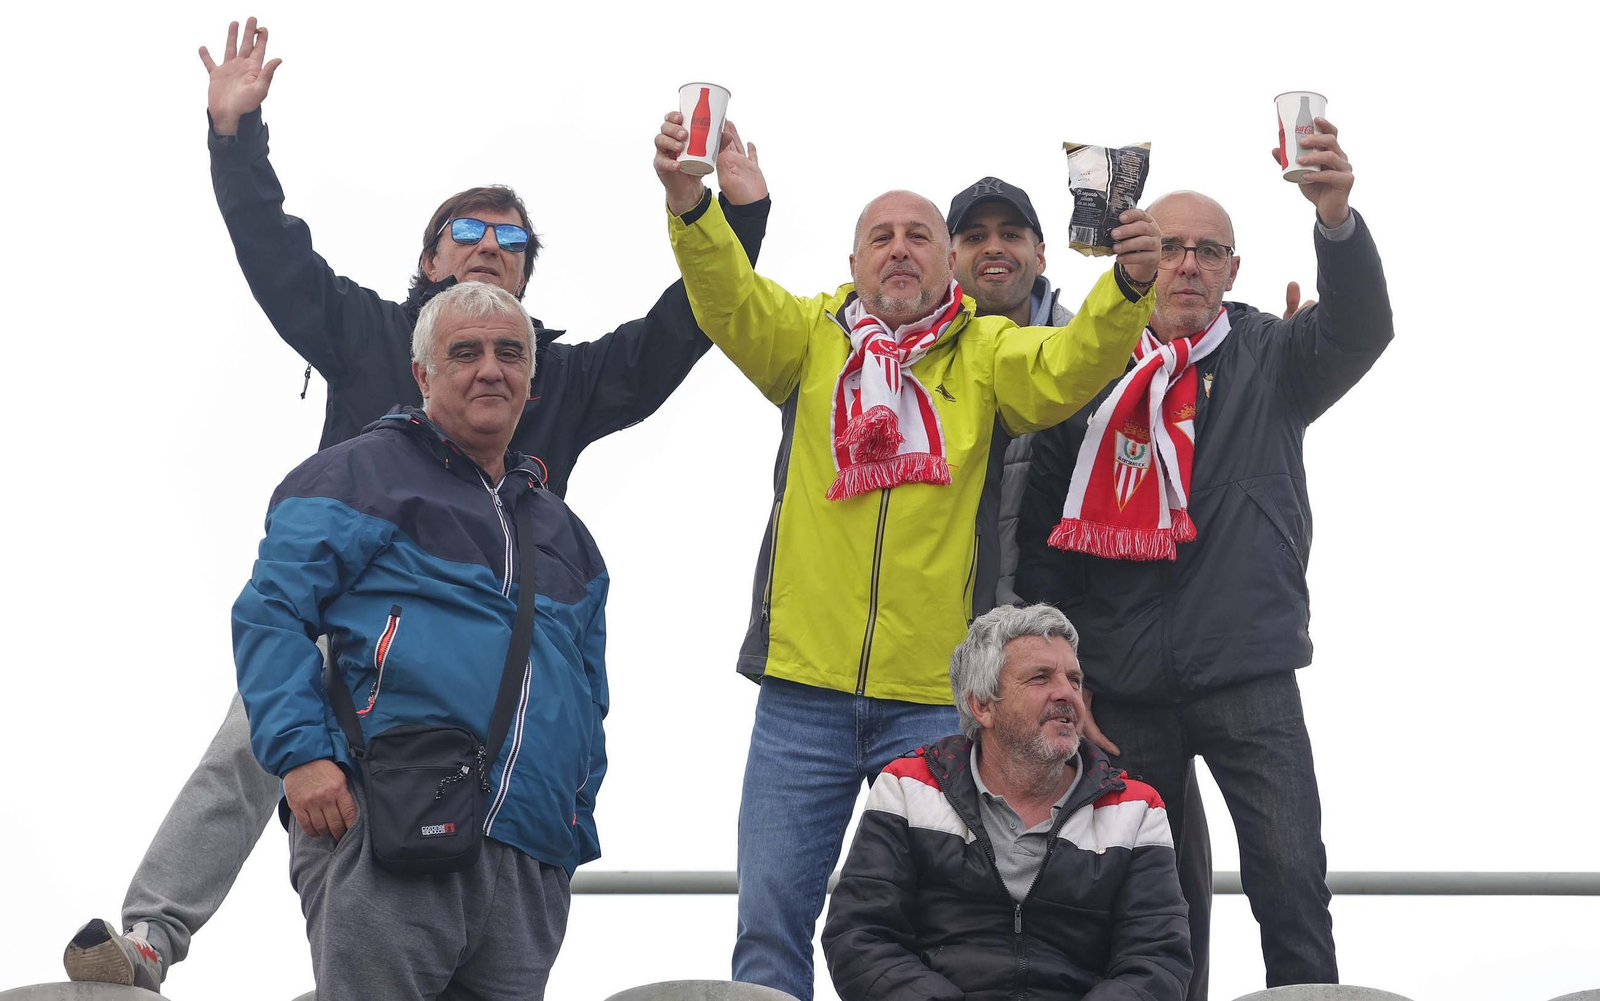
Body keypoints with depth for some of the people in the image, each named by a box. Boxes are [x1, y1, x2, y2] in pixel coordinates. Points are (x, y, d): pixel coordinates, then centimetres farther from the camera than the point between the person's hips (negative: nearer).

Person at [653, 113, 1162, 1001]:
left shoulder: (987, 353, 6)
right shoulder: (810, 338, 9)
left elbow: (1067, 368, -11)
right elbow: (728, 300, -8)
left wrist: (1129, 286, -31)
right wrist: (689, 204, -28)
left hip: (937, 695, -1)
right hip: (803, 687, 1)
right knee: (772, 921, 2)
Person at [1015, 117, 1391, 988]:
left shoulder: (1269, 360, 6)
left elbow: (1359, 329, -16)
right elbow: (1043, 540, 8)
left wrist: (1337, 220, -35)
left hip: (1249, 679, -2)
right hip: (1124, 690, 2)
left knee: (1290, 880, -12)